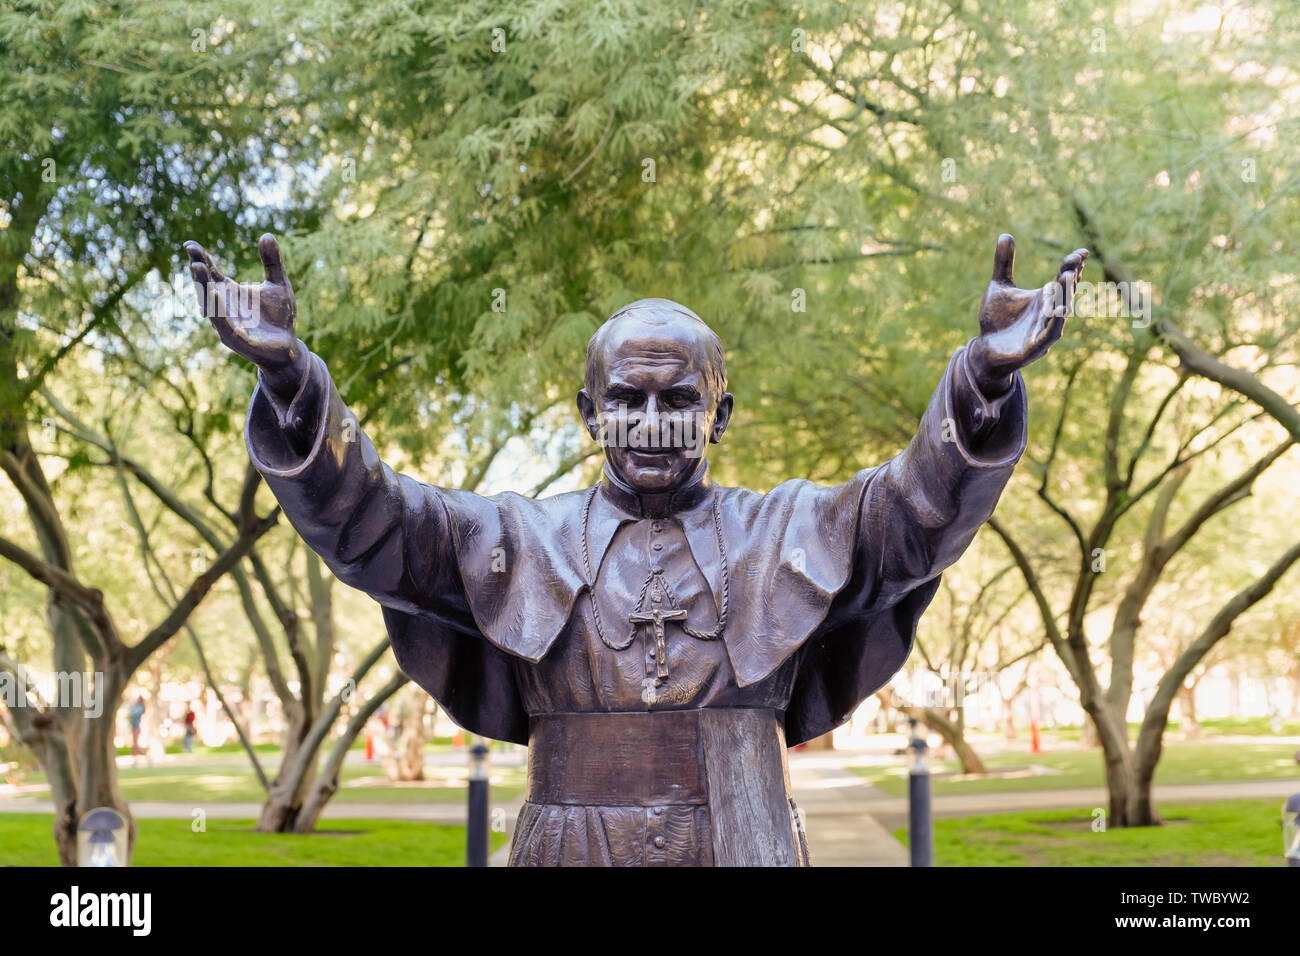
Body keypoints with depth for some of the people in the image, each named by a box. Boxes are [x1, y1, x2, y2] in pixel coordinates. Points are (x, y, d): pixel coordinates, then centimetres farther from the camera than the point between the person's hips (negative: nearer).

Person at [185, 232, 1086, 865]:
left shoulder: (784, 536, 8)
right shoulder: (522, 544, 8)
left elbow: (920, 506, -6)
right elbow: (368, 519, -3)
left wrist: (986, 376, -25)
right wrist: (289, 375, -20)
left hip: (743, 845, 0)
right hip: (573, 846, 0)